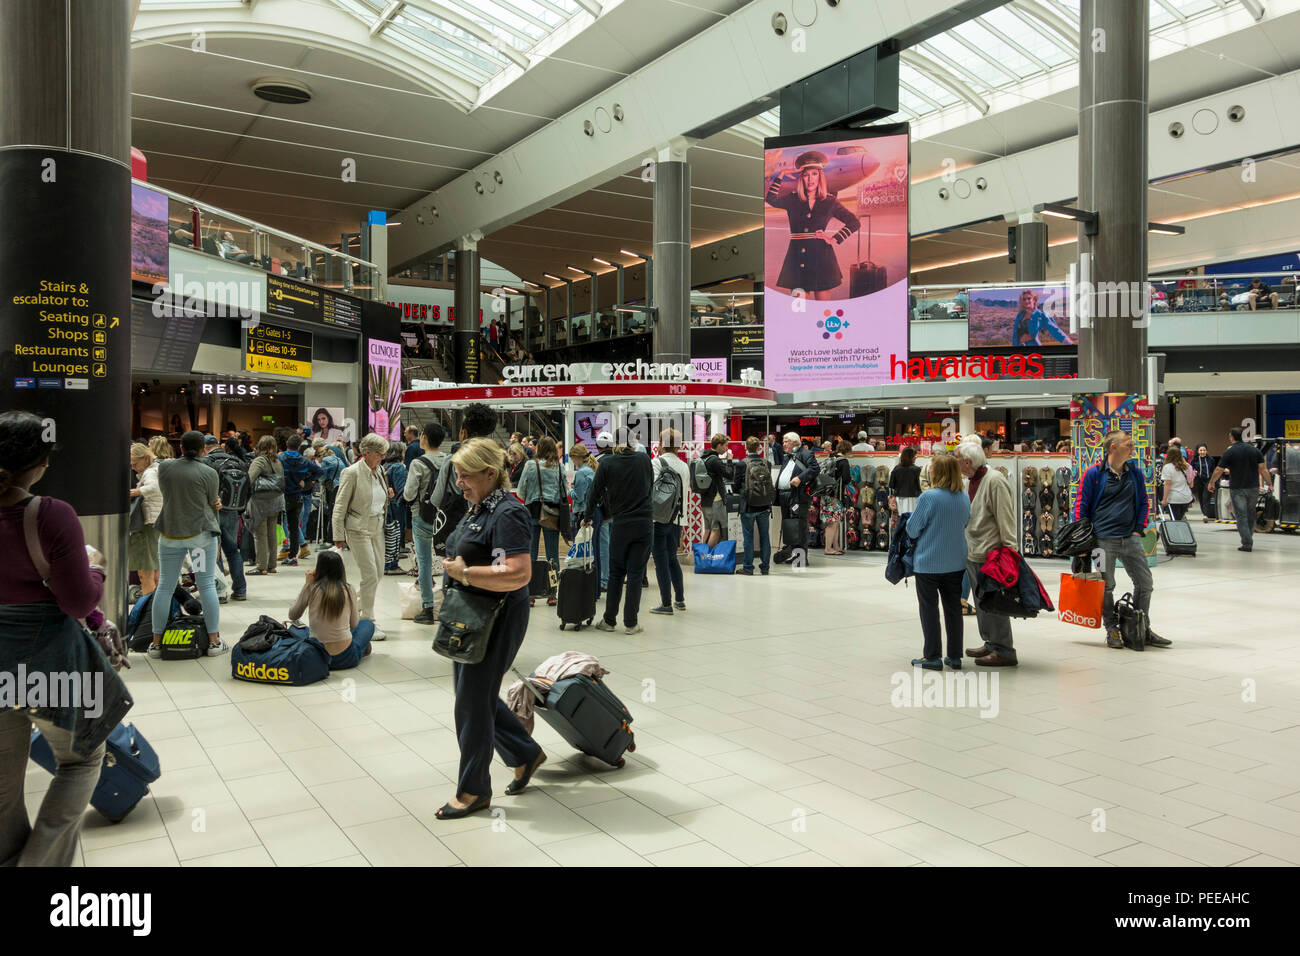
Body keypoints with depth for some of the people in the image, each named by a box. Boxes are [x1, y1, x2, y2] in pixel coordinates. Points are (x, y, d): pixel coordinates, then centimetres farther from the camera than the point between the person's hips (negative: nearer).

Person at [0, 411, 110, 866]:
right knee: (83, 758, 18)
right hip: (49, 657, -5)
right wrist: (95, 567, 2)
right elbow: (80, 602, -16)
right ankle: (40, 859, 9)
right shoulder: (54, 516, -20)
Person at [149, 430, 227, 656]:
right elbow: (213, 505, 1)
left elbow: (166, 493, 14)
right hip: (201, 533, -3)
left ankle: (157, 642, 12)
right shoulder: (208, 473, -7)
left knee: (165, 586, 8)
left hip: (170, 534, 3)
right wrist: (214, 533, 17)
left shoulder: (164, 467, 2)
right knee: (207, 584, 1)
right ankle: (214, 641, 3)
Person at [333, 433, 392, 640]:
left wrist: (388, 495, 1)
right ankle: (368, 622, -1)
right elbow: (340, 505, -11)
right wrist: (339, 535, -11)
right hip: (358, 528, -8)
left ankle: (362, 610, 28)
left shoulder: (379, 471, 8)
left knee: (378, 571, 10)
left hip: (377, 527, 8)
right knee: (370, 574, -10)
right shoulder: (352, 473, -13)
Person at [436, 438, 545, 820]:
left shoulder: (507, 513, -20)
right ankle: (526, 754, 34)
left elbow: (518, 574, -30)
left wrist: (464, 573, -23)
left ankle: (474, 791, 19)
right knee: (477, 693, 17)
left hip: (496, 621, -10)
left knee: (473, 700, 2)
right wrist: (455, 566, 6)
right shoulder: (478, 507, 10)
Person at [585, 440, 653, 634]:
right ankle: (630, 623, 5)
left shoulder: (607, 462, -5)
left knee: (616, 573, 10)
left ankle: (609, 620, 17)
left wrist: (587, 517, 16)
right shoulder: (644, 458, 0)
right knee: (636, 573, 3)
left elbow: (595, 492, 2)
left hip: (620, 525, -1)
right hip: (644, 523, 1)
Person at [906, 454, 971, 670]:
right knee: (953, 609, 13)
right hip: (956, 562, 5)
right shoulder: (964, 497, -1)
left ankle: (932, 656, 11)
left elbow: (912, 529, -12)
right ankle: (955, 656, 20)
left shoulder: (929, 497, -19)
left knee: (929, 609, 6)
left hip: (928, 563, -5)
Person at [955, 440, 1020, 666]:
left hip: (991, 554, -10)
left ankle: (1004, 652, 3)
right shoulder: (973, 482, 14)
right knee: (981, 603, 17)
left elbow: (1007, 520, -19)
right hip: (974, 554, 10)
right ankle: (991, 644, 29)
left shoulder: (995, 481, -15)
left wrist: (1010, 551, -21)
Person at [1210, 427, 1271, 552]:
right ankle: (1249, 540, 26)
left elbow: (1218, 470, -4)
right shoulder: (1254, 450, 2)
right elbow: (1263, 469, 0)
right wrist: (1269, 483, 8)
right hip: (1253, 487, 4)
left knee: (1241, 516, -1)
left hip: (1237, 489, -4)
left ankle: (1247, 544, -6)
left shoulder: (1229, 453, -7)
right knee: (1251, 514, 17)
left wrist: (1212, 482, 11)